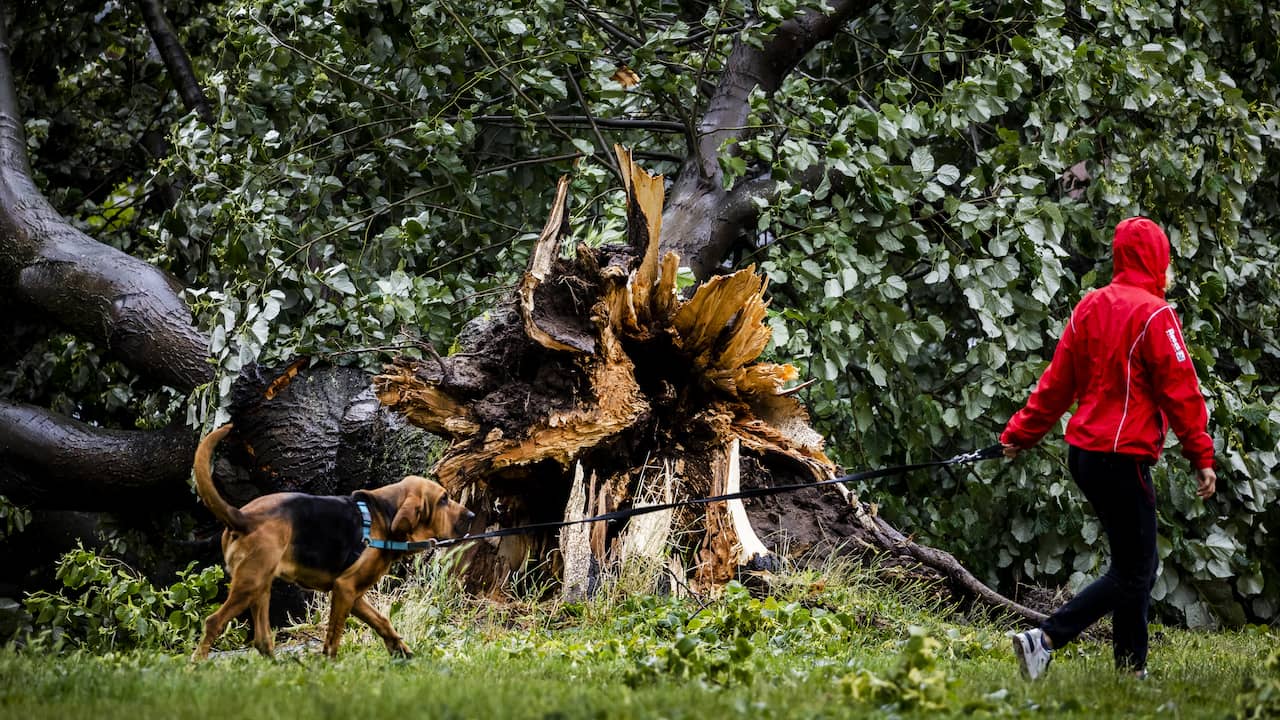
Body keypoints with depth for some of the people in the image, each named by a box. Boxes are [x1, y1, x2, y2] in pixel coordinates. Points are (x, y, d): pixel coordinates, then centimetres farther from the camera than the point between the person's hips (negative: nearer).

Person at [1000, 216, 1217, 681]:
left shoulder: (1090, 307, 9)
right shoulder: (1153, 315, -12)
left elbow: (1058, 381, 13)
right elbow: (1180, 389, -12)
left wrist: (1021, 433, 20)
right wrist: (1202, 456, -8)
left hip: (1083, 452, 9)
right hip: (1123, 457, -9)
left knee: (1136, 564, 17)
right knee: (1133, 573, -4)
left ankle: (1131, 670, 19)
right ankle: (1044, 640, -17)